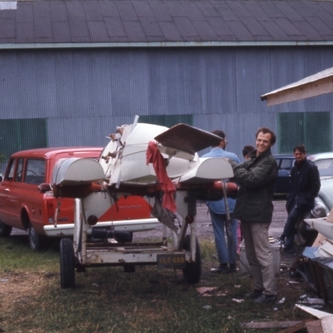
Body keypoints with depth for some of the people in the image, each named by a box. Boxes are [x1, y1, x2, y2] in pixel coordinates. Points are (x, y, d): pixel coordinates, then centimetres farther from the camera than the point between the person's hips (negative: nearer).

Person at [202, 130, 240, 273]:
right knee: (232, 233, 9)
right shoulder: (232, 157, -8)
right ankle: (232, 263, 13)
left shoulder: (204, 159, -7)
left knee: (219, 233, 6)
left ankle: (224, 264, 6)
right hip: (231, 201, 1)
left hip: (214, 202, 0)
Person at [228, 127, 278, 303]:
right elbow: (242, 177, 16)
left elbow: (251, 178, -23)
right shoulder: (252, 159, 19)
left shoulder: (269, 162, -10)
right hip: (247, 212, 9)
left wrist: (232, 165, -14)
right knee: (251, 254, 14)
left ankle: (270, 292, -5)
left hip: (259, 213, -9)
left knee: (263, 254, -8)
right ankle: (259, 287, 22)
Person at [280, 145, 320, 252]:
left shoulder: (311, 167, -7)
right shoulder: (294, 168, 15)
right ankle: (288, 244, 3)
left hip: (304, 199, -7)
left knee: (292, 216, -23)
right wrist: (289, 198, 7)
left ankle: (283, 238, -17)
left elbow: (316, 185, -10)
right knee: (292, 219, 0)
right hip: (294, 198, 7)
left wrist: (308, 199, -17)